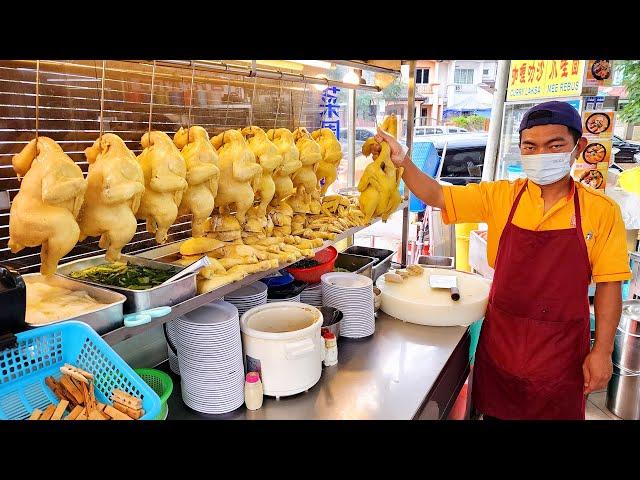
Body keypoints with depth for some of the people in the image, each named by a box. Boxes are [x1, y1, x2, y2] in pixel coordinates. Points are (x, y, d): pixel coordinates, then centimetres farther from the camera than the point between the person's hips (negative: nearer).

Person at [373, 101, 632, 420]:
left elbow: (608, 285, -5)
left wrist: (602, 351, -6)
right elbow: (435, 196, -9)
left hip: (562, 350, -1)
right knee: (496, 412, 17)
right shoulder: (501, 196, -5)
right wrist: (403, 162, -25)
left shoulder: (602, 211, -8)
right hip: (501, 338, 2)